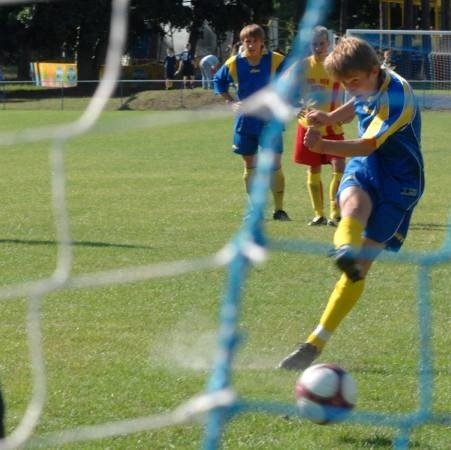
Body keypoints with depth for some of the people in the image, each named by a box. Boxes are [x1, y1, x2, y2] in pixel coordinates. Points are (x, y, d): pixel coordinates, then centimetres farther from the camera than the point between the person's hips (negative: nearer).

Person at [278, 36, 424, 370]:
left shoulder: (397, 98, -22)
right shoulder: (369, 86, 2)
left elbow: (367, 145, -29)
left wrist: (324, 146, -45)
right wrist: (329, 118, 4)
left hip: (398, 181, -6)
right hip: (364, 169, 6)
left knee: (360, 267, -10)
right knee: (354, 205, -35)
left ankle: (316, 344, -4)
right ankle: (345, 250, -71)